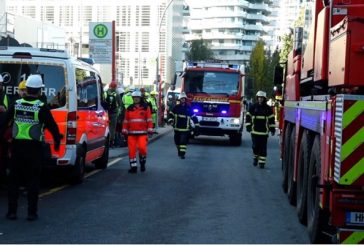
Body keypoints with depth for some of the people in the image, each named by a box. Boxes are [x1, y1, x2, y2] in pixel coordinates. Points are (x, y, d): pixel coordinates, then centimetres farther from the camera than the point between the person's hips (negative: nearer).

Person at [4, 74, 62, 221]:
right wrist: (57, 141, 9)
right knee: (32, 180, 6)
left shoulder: (16, 105, 0)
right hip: (34, 148, -3)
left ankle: (12, 211, 14)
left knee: (14, 180, 12)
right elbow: (53, 126, -6)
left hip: (16, 146, 3)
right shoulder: (41, 108, -10)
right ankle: (32, 212, 7)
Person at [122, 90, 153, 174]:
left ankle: (142, 162, 13)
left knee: (142, 148, -14)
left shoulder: (146, 107, 3)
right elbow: (126, 121, 13)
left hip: (142, 133, -3)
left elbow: (149, 120, 1)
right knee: (131, 150, -1)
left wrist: (150, 129, -5)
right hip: (131, 133, 3)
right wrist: (124, 130, 7)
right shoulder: (129, 109, 11)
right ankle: (133, 167, 7)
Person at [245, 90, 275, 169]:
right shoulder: (253, 107, 3)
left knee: (263, 147, -1)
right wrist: (248, 126, -2)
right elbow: (248, 116, 6)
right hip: (255, 131, 0)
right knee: (255, 146, 2)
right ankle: (255, 157, 26)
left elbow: (271, 119, 7)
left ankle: (262, 162, 3)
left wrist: (272, 129, 4)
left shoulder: (268, 108, 4)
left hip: (264, 132, 0)